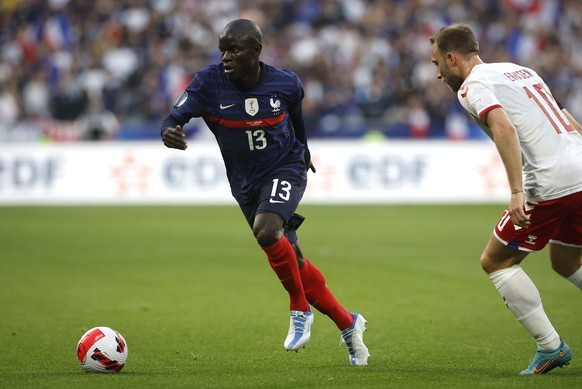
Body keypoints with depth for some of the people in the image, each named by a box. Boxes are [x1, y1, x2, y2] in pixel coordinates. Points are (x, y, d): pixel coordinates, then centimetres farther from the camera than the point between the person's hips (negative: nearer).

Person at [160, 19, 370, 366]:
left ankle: (300, 310, -11)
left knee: (266, 230, -33)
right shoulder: (208, 83, -15)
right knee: (295, 265, 7)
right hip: (245, 182, 3)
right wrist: (170, 132, -45)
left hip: (286, 168, -3)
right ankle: (349, 325, 26)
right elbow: (174, 118, -20)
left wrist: (303, 151, 25)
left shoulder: (286, 84, -13)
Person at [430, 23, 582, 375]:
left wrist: (517, 191, -25)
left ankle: (550, 346, 3)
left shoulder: (474, 85, -2)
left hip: (552, 184, -8)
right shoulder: (519, 70, 23)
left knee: (496, 262, 8)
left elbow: (505, 128, -20)